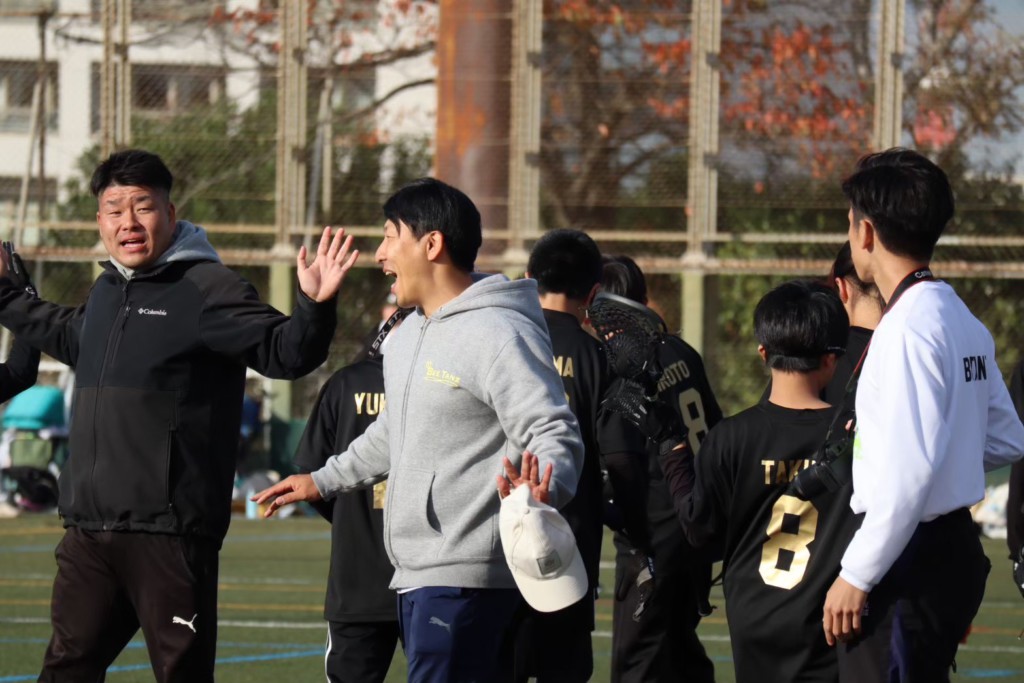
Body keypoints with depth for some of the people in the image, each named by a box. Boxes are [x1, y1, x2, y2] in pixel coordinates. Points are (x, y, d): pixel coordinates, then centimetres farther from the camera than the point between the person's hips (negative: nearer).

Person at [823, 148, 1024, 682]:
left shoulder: (908, 328, -17)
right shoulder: (963, 323, 11)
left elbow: (910, 471, -23)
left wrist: (857, 575, -18)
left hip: (910, 557, -10)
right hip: (955, 549, 10)